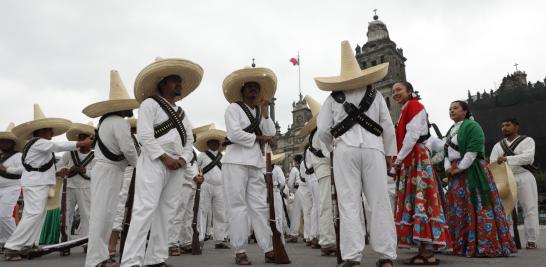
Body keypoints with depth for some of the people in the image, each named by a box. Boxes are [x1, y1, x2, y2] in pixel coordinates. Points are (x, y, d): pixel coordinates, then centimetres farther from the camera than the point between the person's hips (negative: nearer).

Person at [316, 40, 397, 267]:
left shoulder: (333, 98, 10)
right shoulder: (375, 95, 13)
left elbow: (322, 130, 5)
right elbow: (388, 128, 10)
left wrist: (332, 146, 23)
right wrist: (389, 153, 18)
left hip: (345, 150, -1)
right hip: (373, 149, 1)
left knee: (349, 203, -2)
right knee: (380, 202, 3)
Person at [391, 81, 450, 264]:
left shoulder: (414, 105, -3)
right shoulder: (406, 110, 24)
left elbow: (413, 135, -14)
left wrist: (398, 160, -12)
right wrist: (399, 161, 11)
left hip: (416, 158, -10)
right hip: (408, 160, 10)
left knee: (420, 200, -13)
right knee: (413, 201, 6)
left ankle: (428, 253, -14)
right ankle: (424, 249, 8)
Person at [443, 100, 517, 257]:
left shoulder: (472, 126, -5)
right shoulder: (451, 130, 21)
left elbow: (473, 151, -16)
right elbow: (447, 152, 18)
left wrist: (459, 168, -17)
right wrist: (448, 168, 1)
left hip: (471, 172, -8)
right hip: (455, 173, 8)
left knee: (476, 208, -9)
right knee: (458, 210, 7)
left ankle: (485, 246, -4)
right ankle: (462, 245, 13)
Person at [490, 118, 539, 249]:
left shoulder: (527, 140, 2)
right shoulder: (498, 145, 14)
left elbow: (528, 157, -17)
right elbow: (492, 163, 3)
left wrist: (507, 158, -26)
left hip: (524, 178, -4)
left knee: (529, 209, -2)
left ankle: (531, 240, 3)